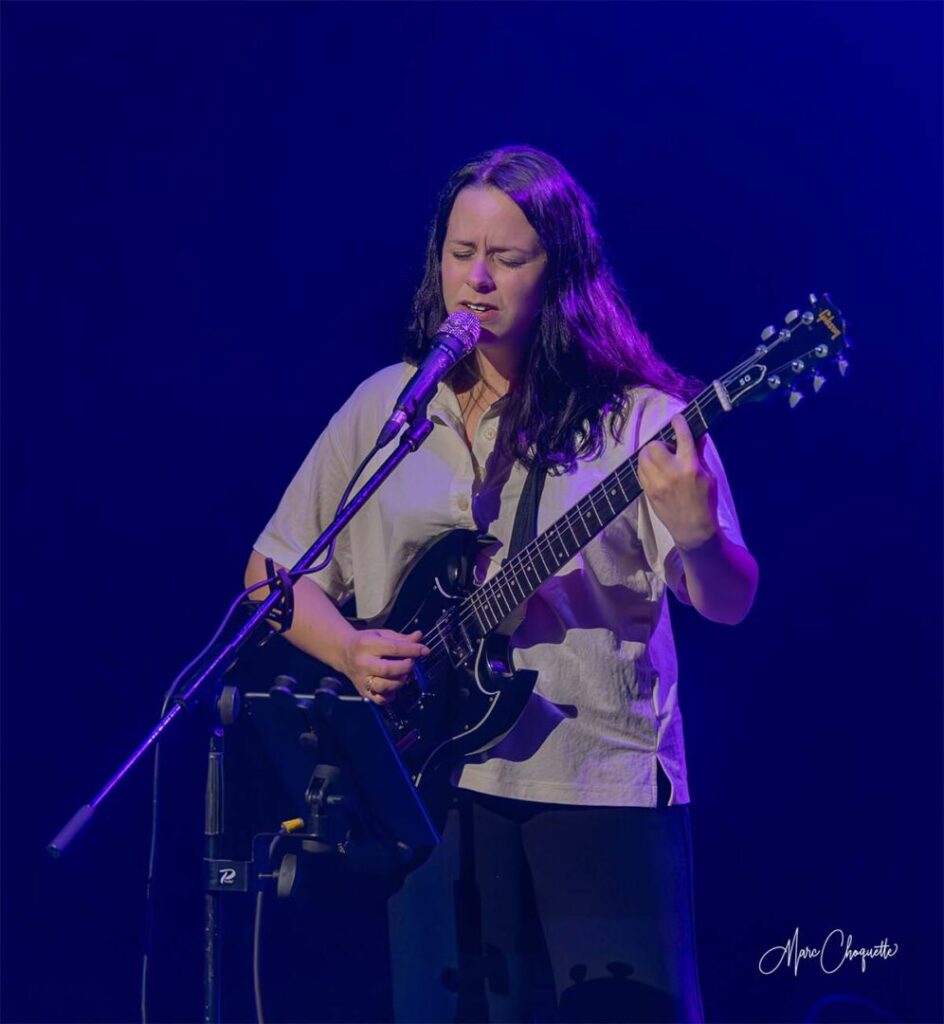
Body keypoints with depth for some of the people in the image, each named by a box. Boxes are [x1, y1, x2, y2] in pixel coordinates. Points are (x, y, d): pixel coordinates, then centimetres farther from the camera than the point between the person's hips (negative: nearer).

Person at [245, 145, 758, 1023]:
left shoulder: (637, 419, -2)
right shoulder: (385, 408, 8)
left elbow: (729, 604, -8)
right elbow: (273, 571, 14)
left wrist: (695, 531, -29)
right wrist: (351, 651, -4)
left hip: (605, 781, -2)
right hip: (435, 774, 3)